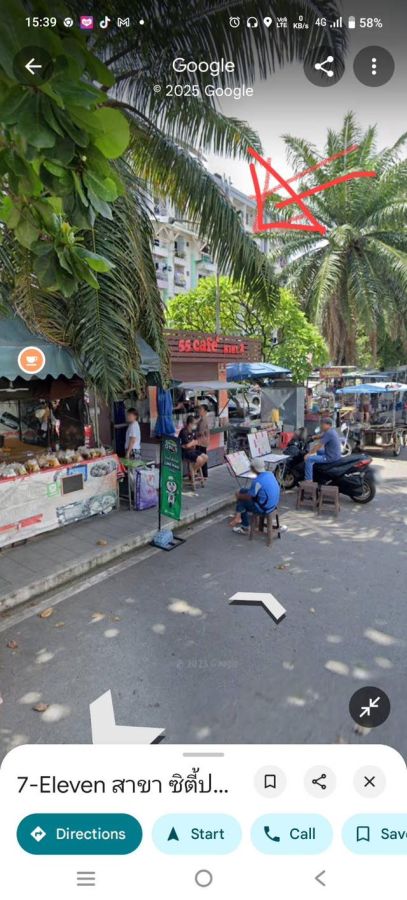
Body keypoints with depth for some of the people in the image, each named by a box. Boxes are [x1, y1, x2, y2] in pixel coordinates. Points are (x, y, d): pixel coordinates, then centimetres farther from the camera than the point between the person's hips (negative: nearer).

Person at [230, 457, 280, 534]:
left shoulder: (258, 481, -26)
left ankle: (245, 527, 31)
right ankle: (238, 517, 19)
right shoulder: (271, 474, -1)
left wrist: (239, 496, 5)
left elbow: (249, 497, -16)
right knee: (243, 491, 13)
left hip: (264, 508, -8)